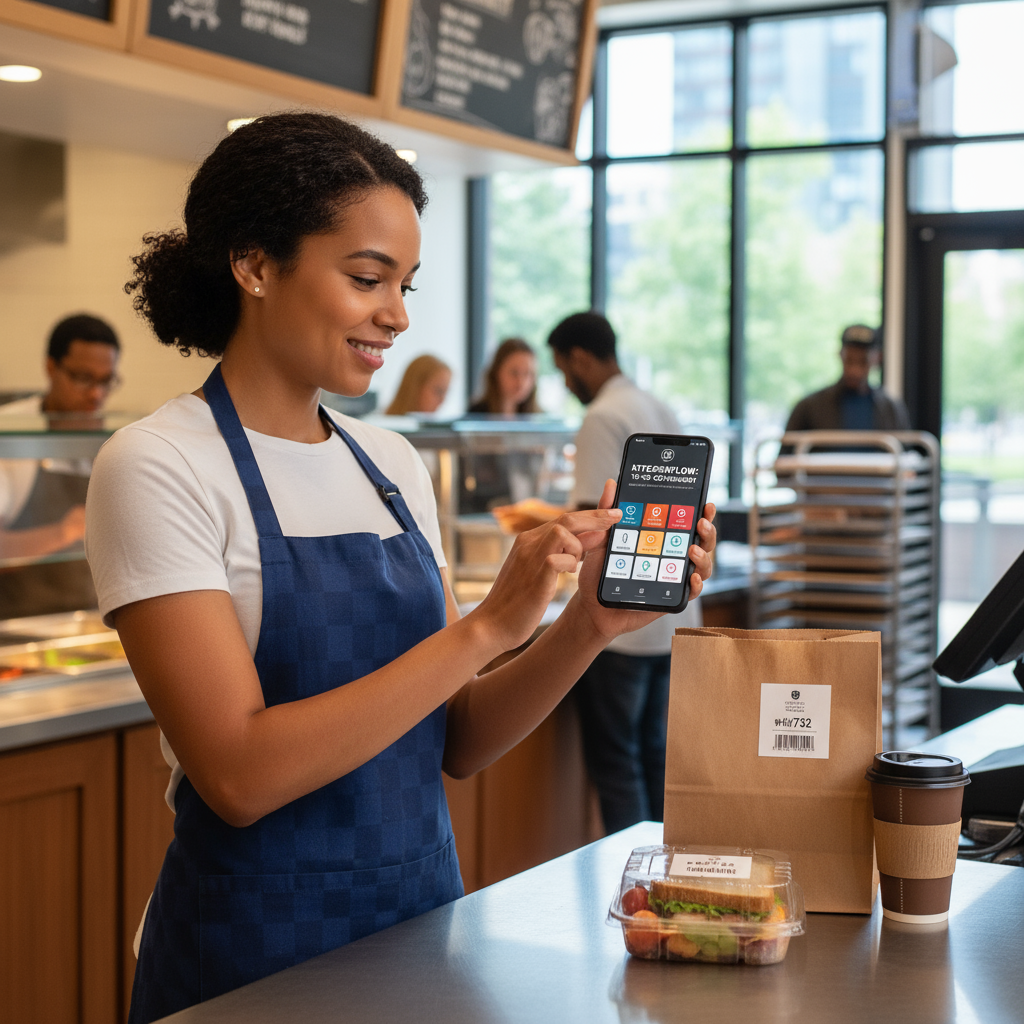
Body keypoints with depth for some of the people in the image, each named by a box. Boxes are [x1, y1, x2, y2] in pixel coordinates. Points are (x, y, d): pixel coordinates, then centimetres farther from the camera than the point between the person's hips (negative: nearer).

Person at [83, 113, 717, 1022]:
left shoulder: (393, 465, 5)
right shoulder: (157, 468, -14)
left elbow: (455, 742, 4)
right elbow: (240, 775, -22)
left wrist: (585, 627, -12)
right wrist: (486, 628, -24)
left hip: (422, 917, 6)